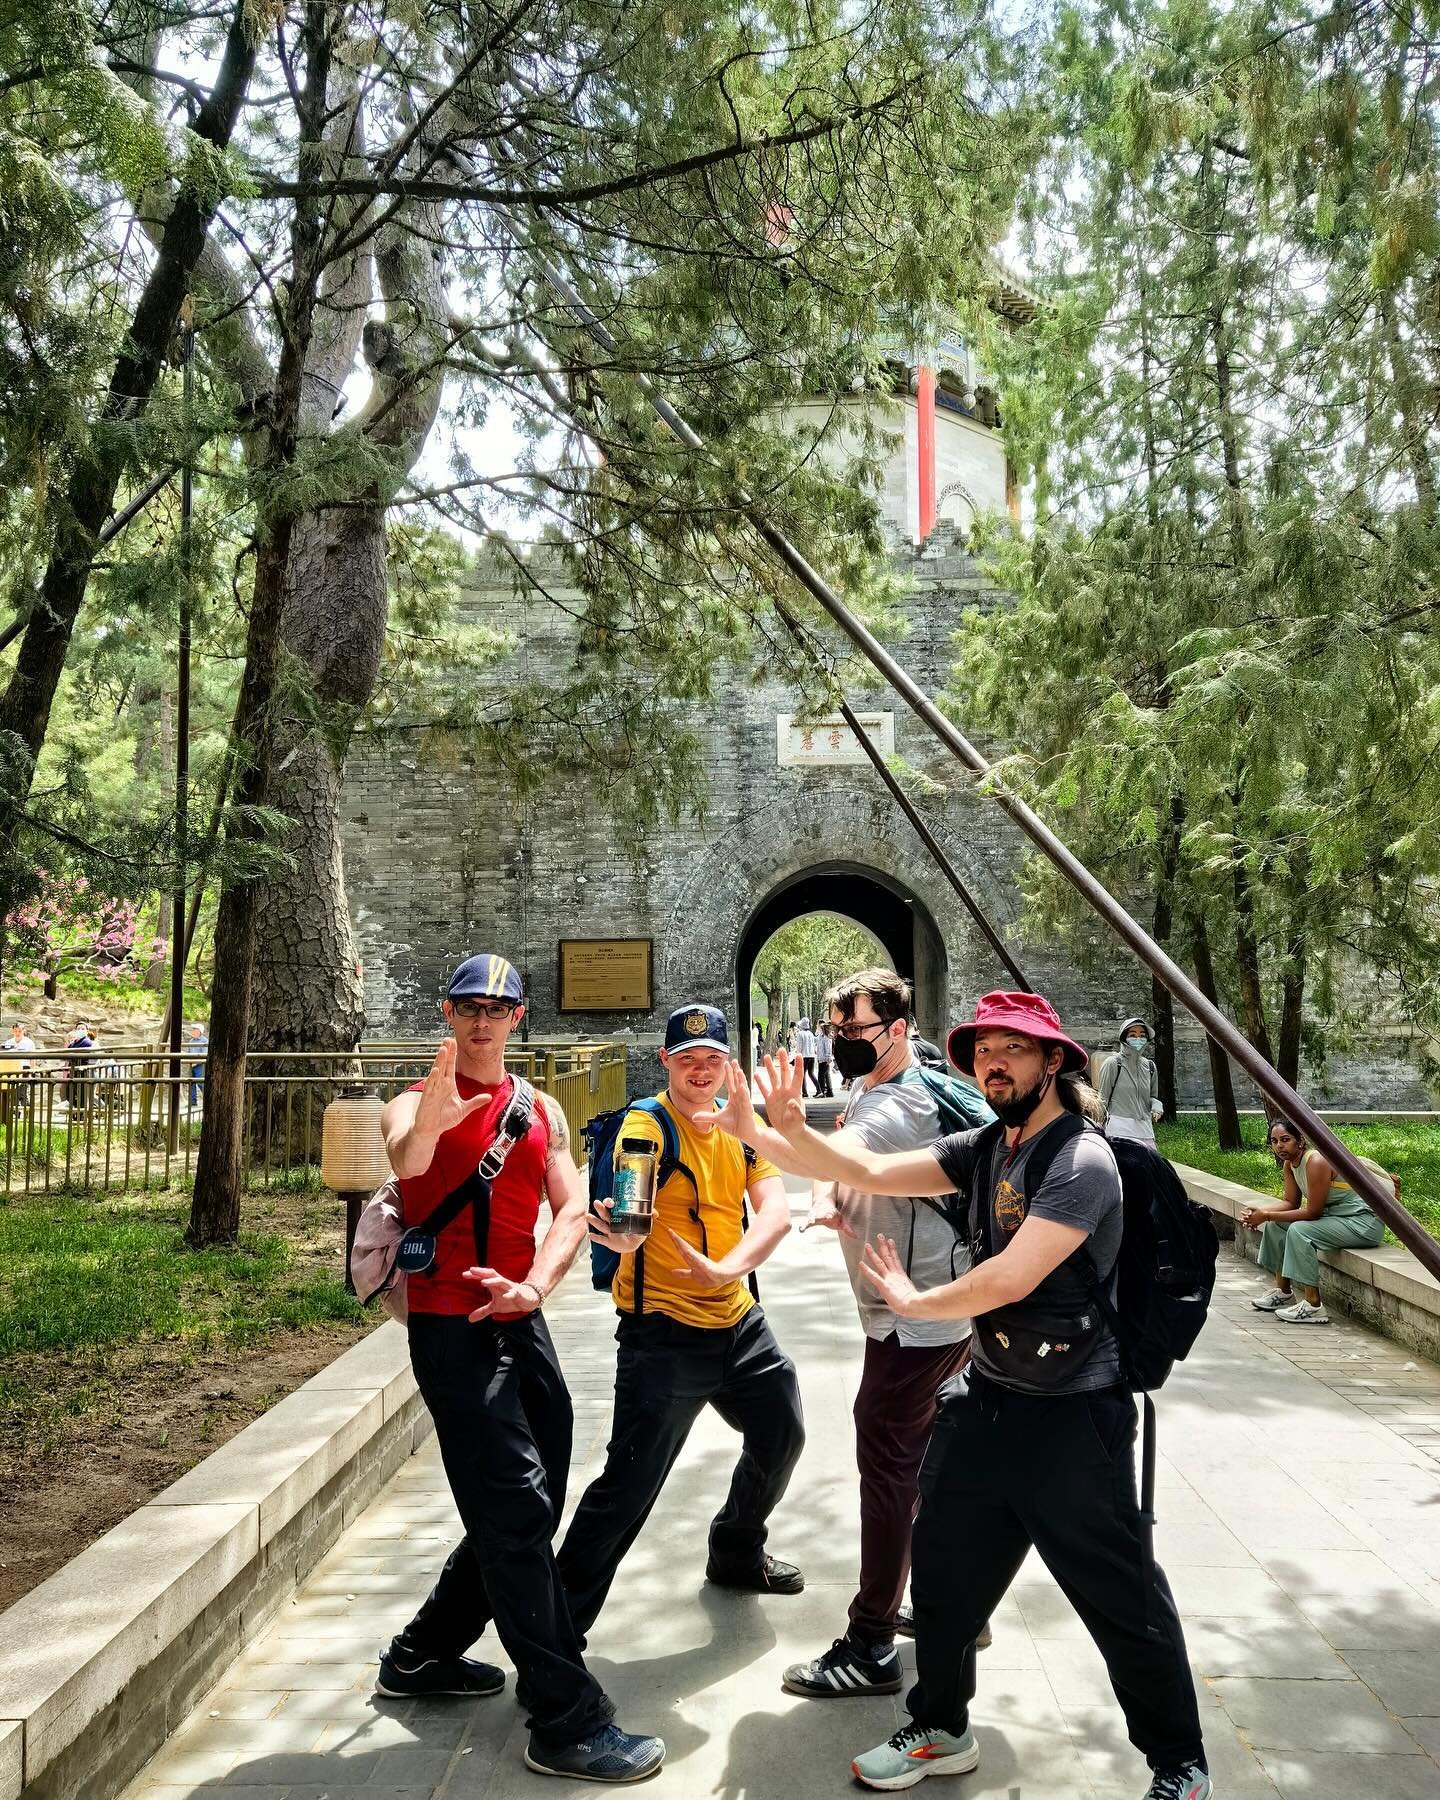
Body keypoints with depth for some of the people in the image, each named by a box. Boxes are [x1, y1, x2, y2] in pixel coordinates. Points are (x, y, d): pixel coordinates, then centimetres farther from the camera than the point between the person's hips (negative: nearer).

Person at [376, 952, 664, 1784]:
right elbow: (404, 1162, -30)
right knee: (517, 1515, -8)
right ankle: (569, 1721, 0)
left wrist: (535, 1284, -18)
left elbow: (572, 1210, 0)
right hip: (450, 1330, -7)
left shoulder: (543, 1113, 10)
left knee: (531, 1511, 15)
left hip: (520, 1324, 7)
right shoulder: (417, 1104, -6)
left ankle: (423, 1654, 34)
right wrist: (429, 1124, -53)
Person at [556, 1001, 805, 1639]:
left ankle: (737, 1554, 48)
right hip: (664, 1331, -7)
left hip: (737, 1319, 7)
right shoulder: (646, 1126, -15)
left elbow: (775, 1212, -10)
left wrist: (727, 1268, -28)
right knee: (629, 1485, -8)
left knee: (781, 1436, 22)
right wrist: (623, 1234, -56)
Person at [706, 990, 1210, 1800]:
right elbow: (869, 1171, -2)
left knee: (1124, 1600, 6)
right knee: (945, 1571, 18)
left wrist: (915, 1301, -11)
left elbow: (1010, 1278, -27)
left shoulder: (1082, 1160, -20)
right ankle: (941, 1731, 40)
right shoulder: (984, 1148, 2)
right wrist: (784, 1130, -18)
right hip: (987, 1397, 8)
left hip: (1072, 1416, -7)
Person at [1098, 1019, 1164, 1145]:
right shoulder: (1112, 1063, -3)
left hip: (1145, 1131, 5)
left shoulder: (1150, 1066, 13)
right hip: (1119, 1130, -5)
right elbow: (1102, 1098, 0)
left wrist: (1156, 1106, 2)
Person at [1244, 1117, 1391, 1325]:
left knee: (1299, 1230, -27)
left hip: (1363, 1223, -10)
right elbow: (1291, 1203, 5)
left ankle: (1313, 1306, -23)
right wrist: (1260, 1212, -13)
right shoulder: (1289, 1163, 2)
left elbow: (1312, 1212, -25)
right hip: (1336, 1217, 10)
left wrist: (1267, 1216, -22)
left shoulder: (1316, 1162, -26)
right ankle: (1283, 1292, 15)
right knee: (1275, 1225, 7)